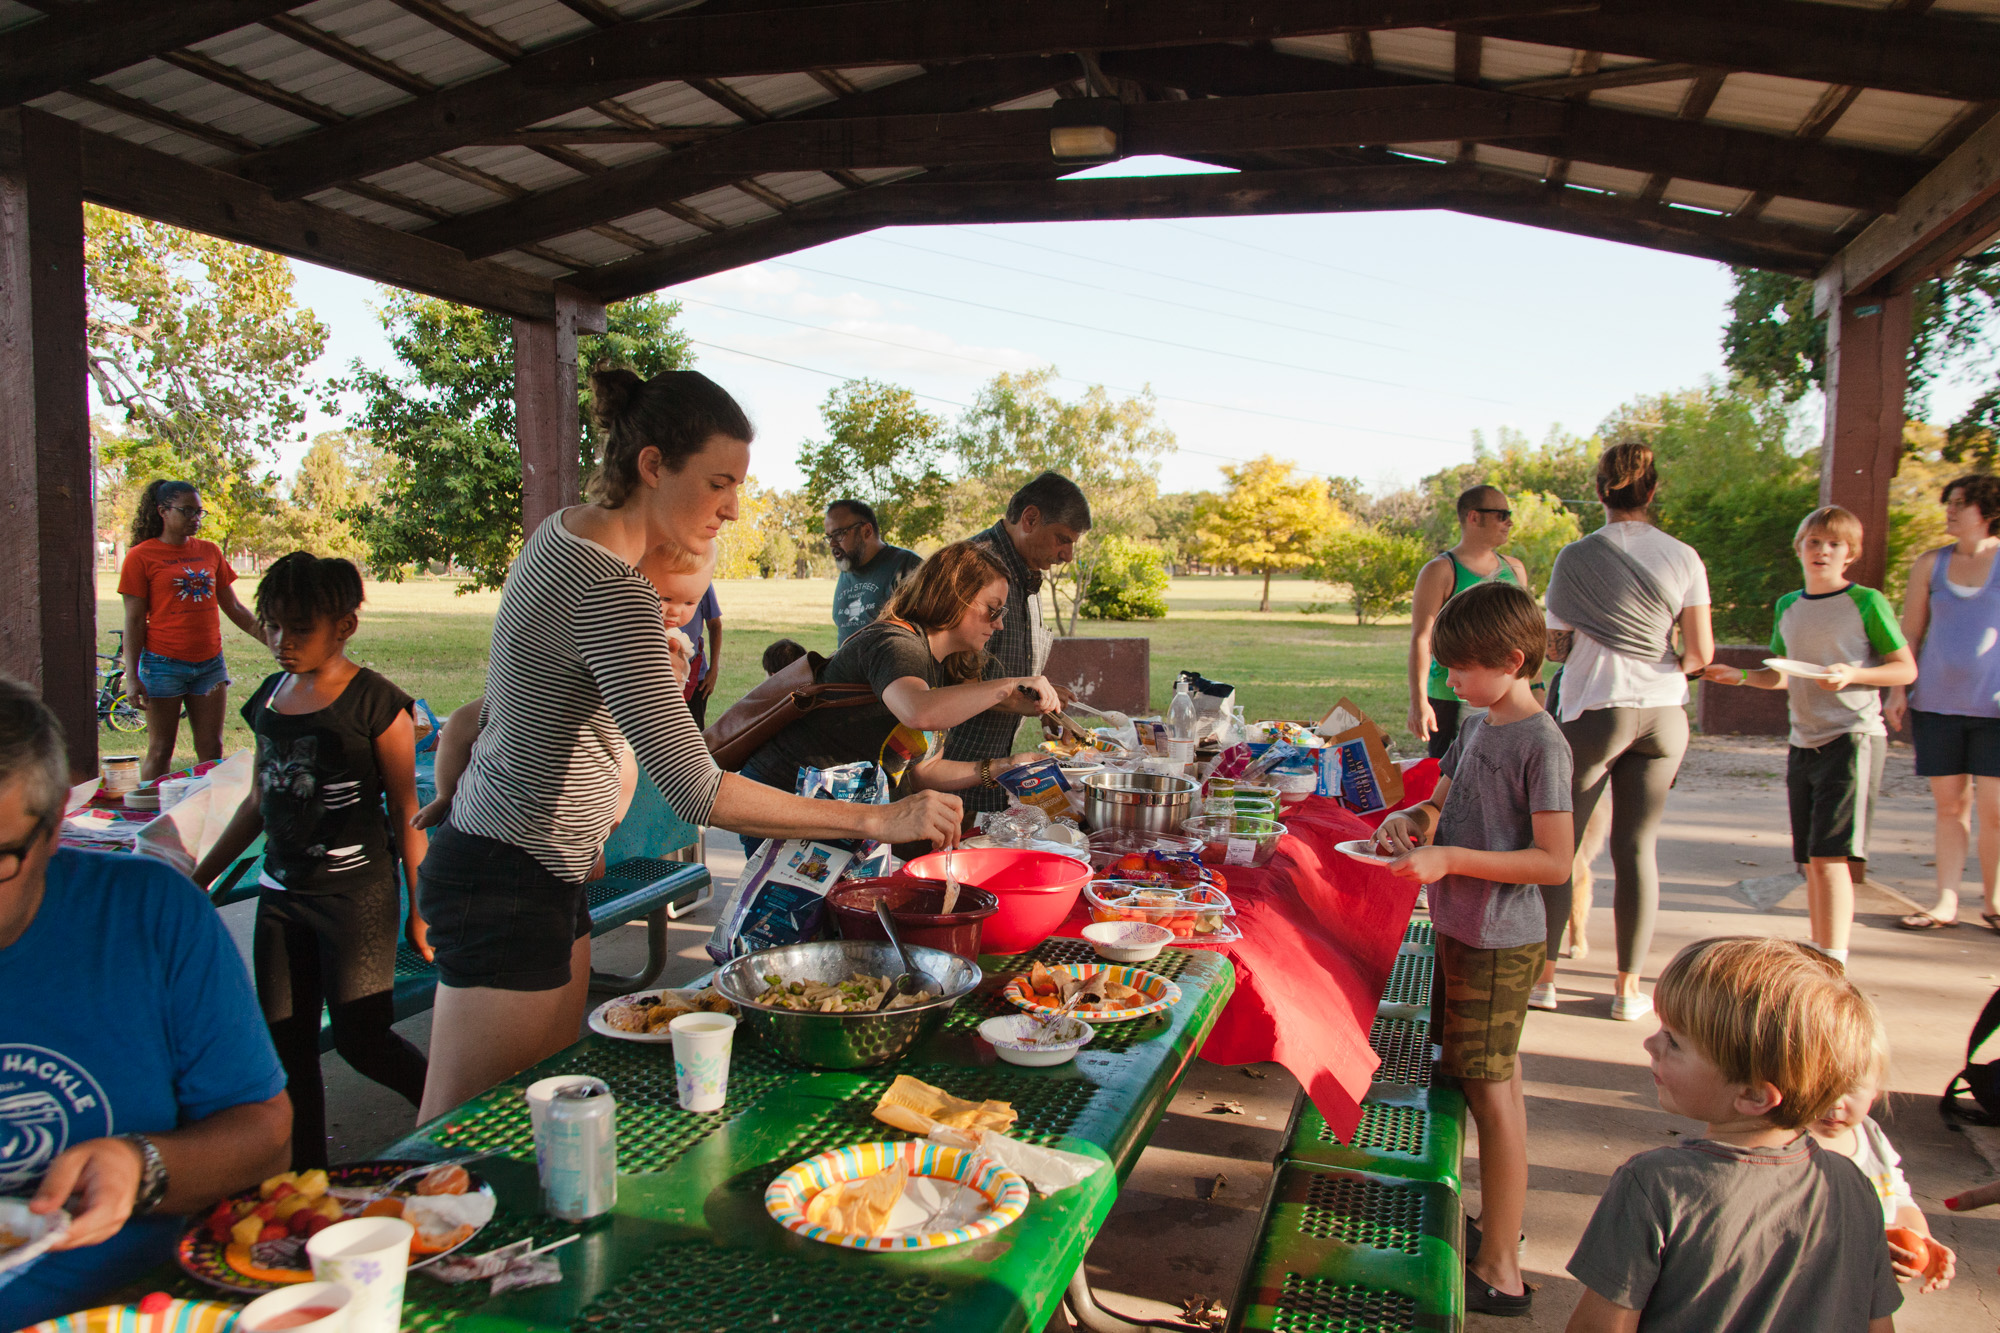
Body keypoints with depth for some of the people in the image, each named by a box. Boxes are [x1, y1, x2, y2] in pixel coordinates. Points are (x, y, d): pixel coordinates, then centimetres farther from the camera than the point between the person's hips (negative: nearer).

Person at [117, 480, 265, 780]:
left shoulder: (210, 552, 9)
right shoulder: (140, 557, -3)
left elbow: (234, 608, 16)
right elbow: (134, 620, -4)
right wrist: (132, 676, -8)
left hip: (210, 663, 4)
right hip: (164, 664, -4)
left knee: (212, 750, 7)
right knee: (160, 751, 3)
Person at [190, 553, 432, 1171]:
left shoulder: (376, 703, -11)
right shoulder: (269, 699, 7)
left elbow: (406, 813, -8)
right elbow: (259, 801, 19)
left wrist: (420, 908, -8)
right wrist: (200, 877, 22)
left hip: (358, 892, -6)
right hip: (281, 892, 6)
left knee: (358, 1038, -6)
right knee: (287, 1045, 9)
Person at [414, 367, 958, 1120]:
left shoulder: (565, 533, 5)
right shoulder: (612, 595, -26)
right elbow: (696, 792, -32)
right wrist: (876, 820, -28)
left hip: (547, 873, 10)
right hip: (509, 886, -10)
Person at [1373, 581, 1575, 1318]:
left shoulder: (1541, 743, -18)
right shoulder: (1475, 727, 8)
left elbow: (1554, 861, -22)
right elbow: (1445, 800, 20)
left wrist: (1449, 858, -25)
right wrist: (1412, 818, -2)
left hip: (1499, 942, -9)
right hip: (1460, 929, 9)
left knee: (1491, 1086, -3)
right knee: (1486, 1077, 18)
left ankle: (1500, 1274, 8)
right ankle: (1497, 1223, 34)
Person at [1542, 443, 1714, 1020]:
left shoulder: (1576, 557, -6)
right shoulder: (1684, 558, 2)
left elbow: (1556, 646, 0)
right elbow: (1701, 653, 1)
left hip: (1595, 711, -3)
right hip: (1663, 713, 3)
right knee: (1638, 848, 8)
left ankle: (1543, 974, 12)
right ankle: (1630, 987, 14)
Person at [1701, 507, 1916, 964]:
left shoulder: (1867, 603, -5)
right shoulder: (1788, 607, 12)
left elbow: (1906, 669, -1)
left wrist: (1852, 674, -18)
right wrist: (1741, 676, 2)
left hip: (1853, 738, -6)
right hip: (1804, 742, 6)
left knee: (1830, 855, -13)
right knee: (1811, 859, 11)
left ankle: (1834, 965, -10)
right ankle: (1818, 955, 21)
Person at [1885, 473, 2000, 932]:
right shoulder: (1931, 563, 9)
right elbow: (1909, 633, 12)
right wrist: (1898, 689, 5)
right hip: (1937, 703, 2)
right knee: (1949, 805, 6)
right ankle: (1946, 901, 11)